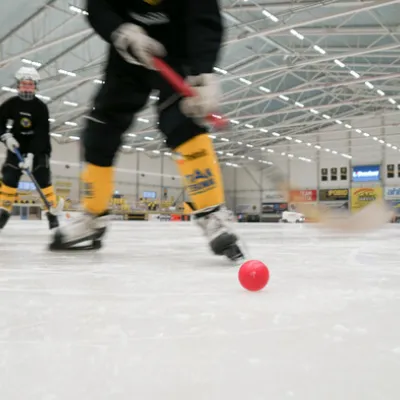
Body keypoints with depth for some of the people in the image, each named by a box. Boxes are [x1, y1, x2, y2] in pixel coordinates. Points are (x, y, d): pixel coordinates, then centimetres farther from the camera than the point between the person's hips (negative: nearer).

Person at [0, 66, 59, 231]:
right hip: (16, 146, 3)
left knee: (43, 179, -11)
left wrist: (31, 155, -31)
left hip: (38, 148, -2)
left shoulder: (40, 107, -15)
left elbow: (41, 135, -22)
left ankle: (51, 212, -6)